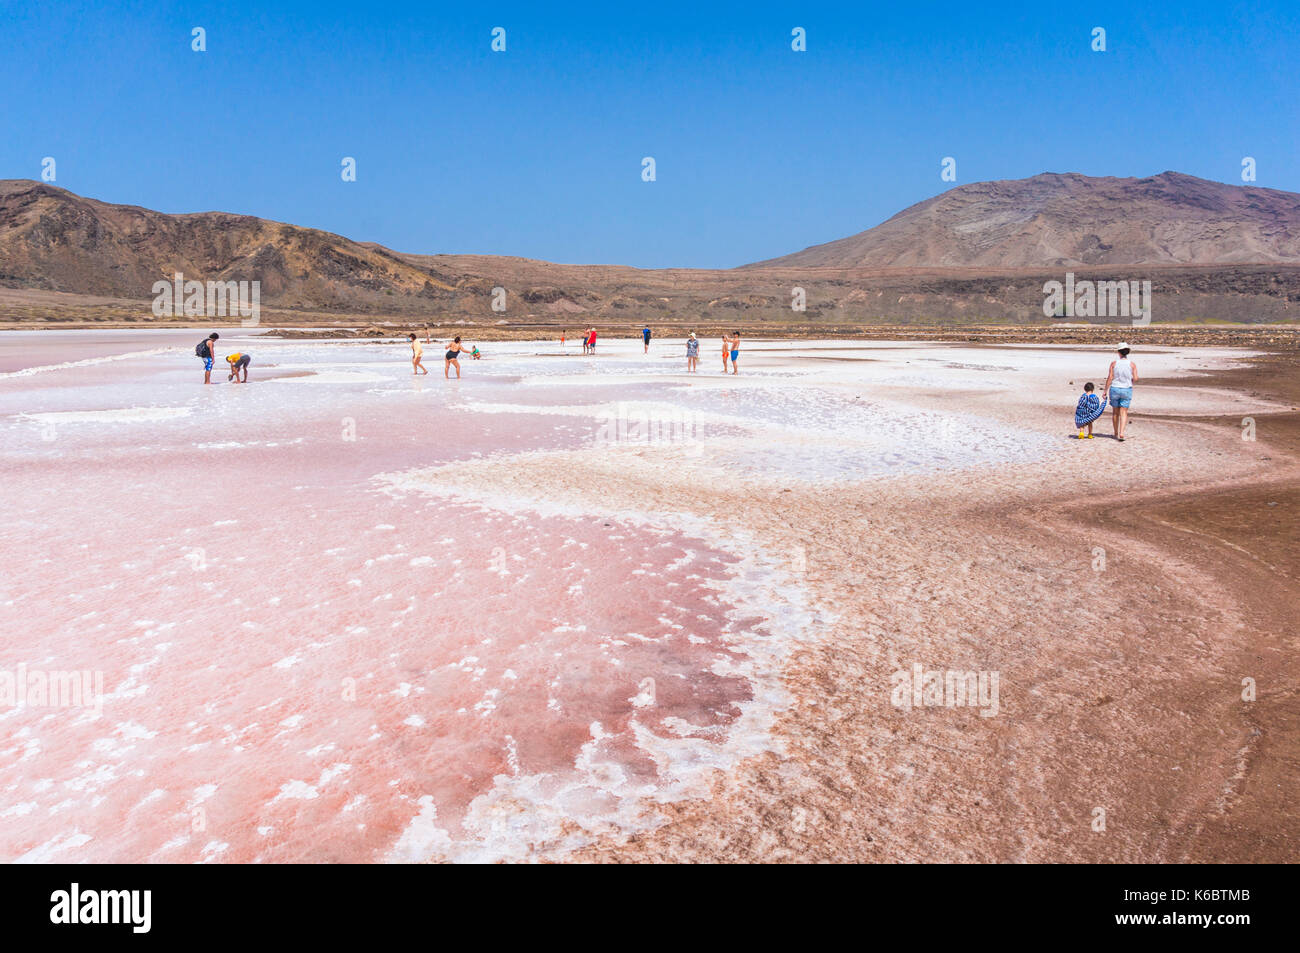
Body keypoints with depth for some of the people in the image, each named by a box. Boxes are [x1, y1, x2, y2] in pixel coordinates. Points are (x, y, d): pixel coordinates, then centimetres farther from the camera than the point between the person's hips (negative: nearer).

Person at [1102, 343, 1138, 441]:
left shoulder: (1114, 363, -6)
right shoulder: (1132, 364, -5)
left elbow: (1110, 378, -8)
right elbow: (1135, 379, -8)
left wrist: (1105, 391, -3)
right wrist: (1130, 383, 15)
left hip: (1114, 389, 0)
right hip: (1127, 390, 0)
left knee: (1115, 412, 13)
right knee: (1124, 412, 2)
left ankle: (1116, 433, 23)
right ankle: (1121, 433, -13)